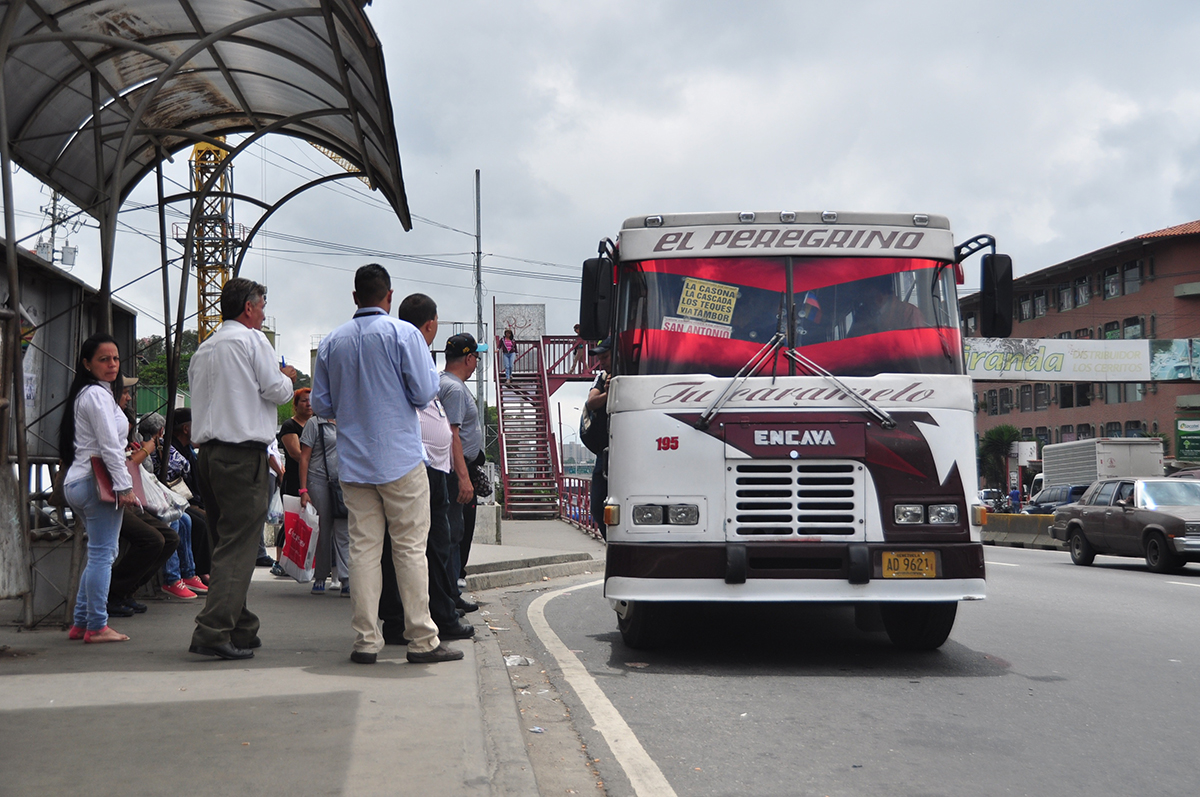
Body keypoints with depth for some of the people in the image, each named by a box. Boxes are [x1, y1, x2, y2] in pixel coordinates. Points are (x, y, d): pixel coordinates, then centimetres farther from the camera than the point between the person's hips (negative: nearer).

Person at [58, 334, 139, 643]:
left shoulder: (85, 394, 20)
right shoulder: (97, 394, -11)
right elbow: (110, 446, -17)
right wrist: (124, 486, -18)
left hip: (77, 482, 10)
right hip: (97, 482, -10)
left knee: (100, 553, 15)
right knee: (102, 554, -6)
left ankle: (80, 623, 18)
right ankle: (97, 626, -3)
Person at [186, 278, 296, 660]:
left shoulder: (203, 349, 18)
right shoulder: (252, 339, -4)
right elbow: (277, 392, -7)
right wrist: (286, 377, 15)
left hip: (207, 452, 8)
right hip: (243, 453, -8)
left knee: (226, 542, 13)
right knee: (239, 546, -8)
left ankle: (239, 628, 18)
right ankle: (213, 632, -15)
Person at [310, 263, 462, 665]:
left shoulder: (332, 341, 7)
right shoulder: (403, 333, -6)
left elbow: (321, 403, 10)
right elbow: (424, 393, -9)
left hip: (353, 462, 4)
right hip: (400, 458, -4)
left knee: (363, 548, 6)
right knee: (410, 548, 0)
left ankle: (366, 640, 6)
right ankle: (422, 639, 4)